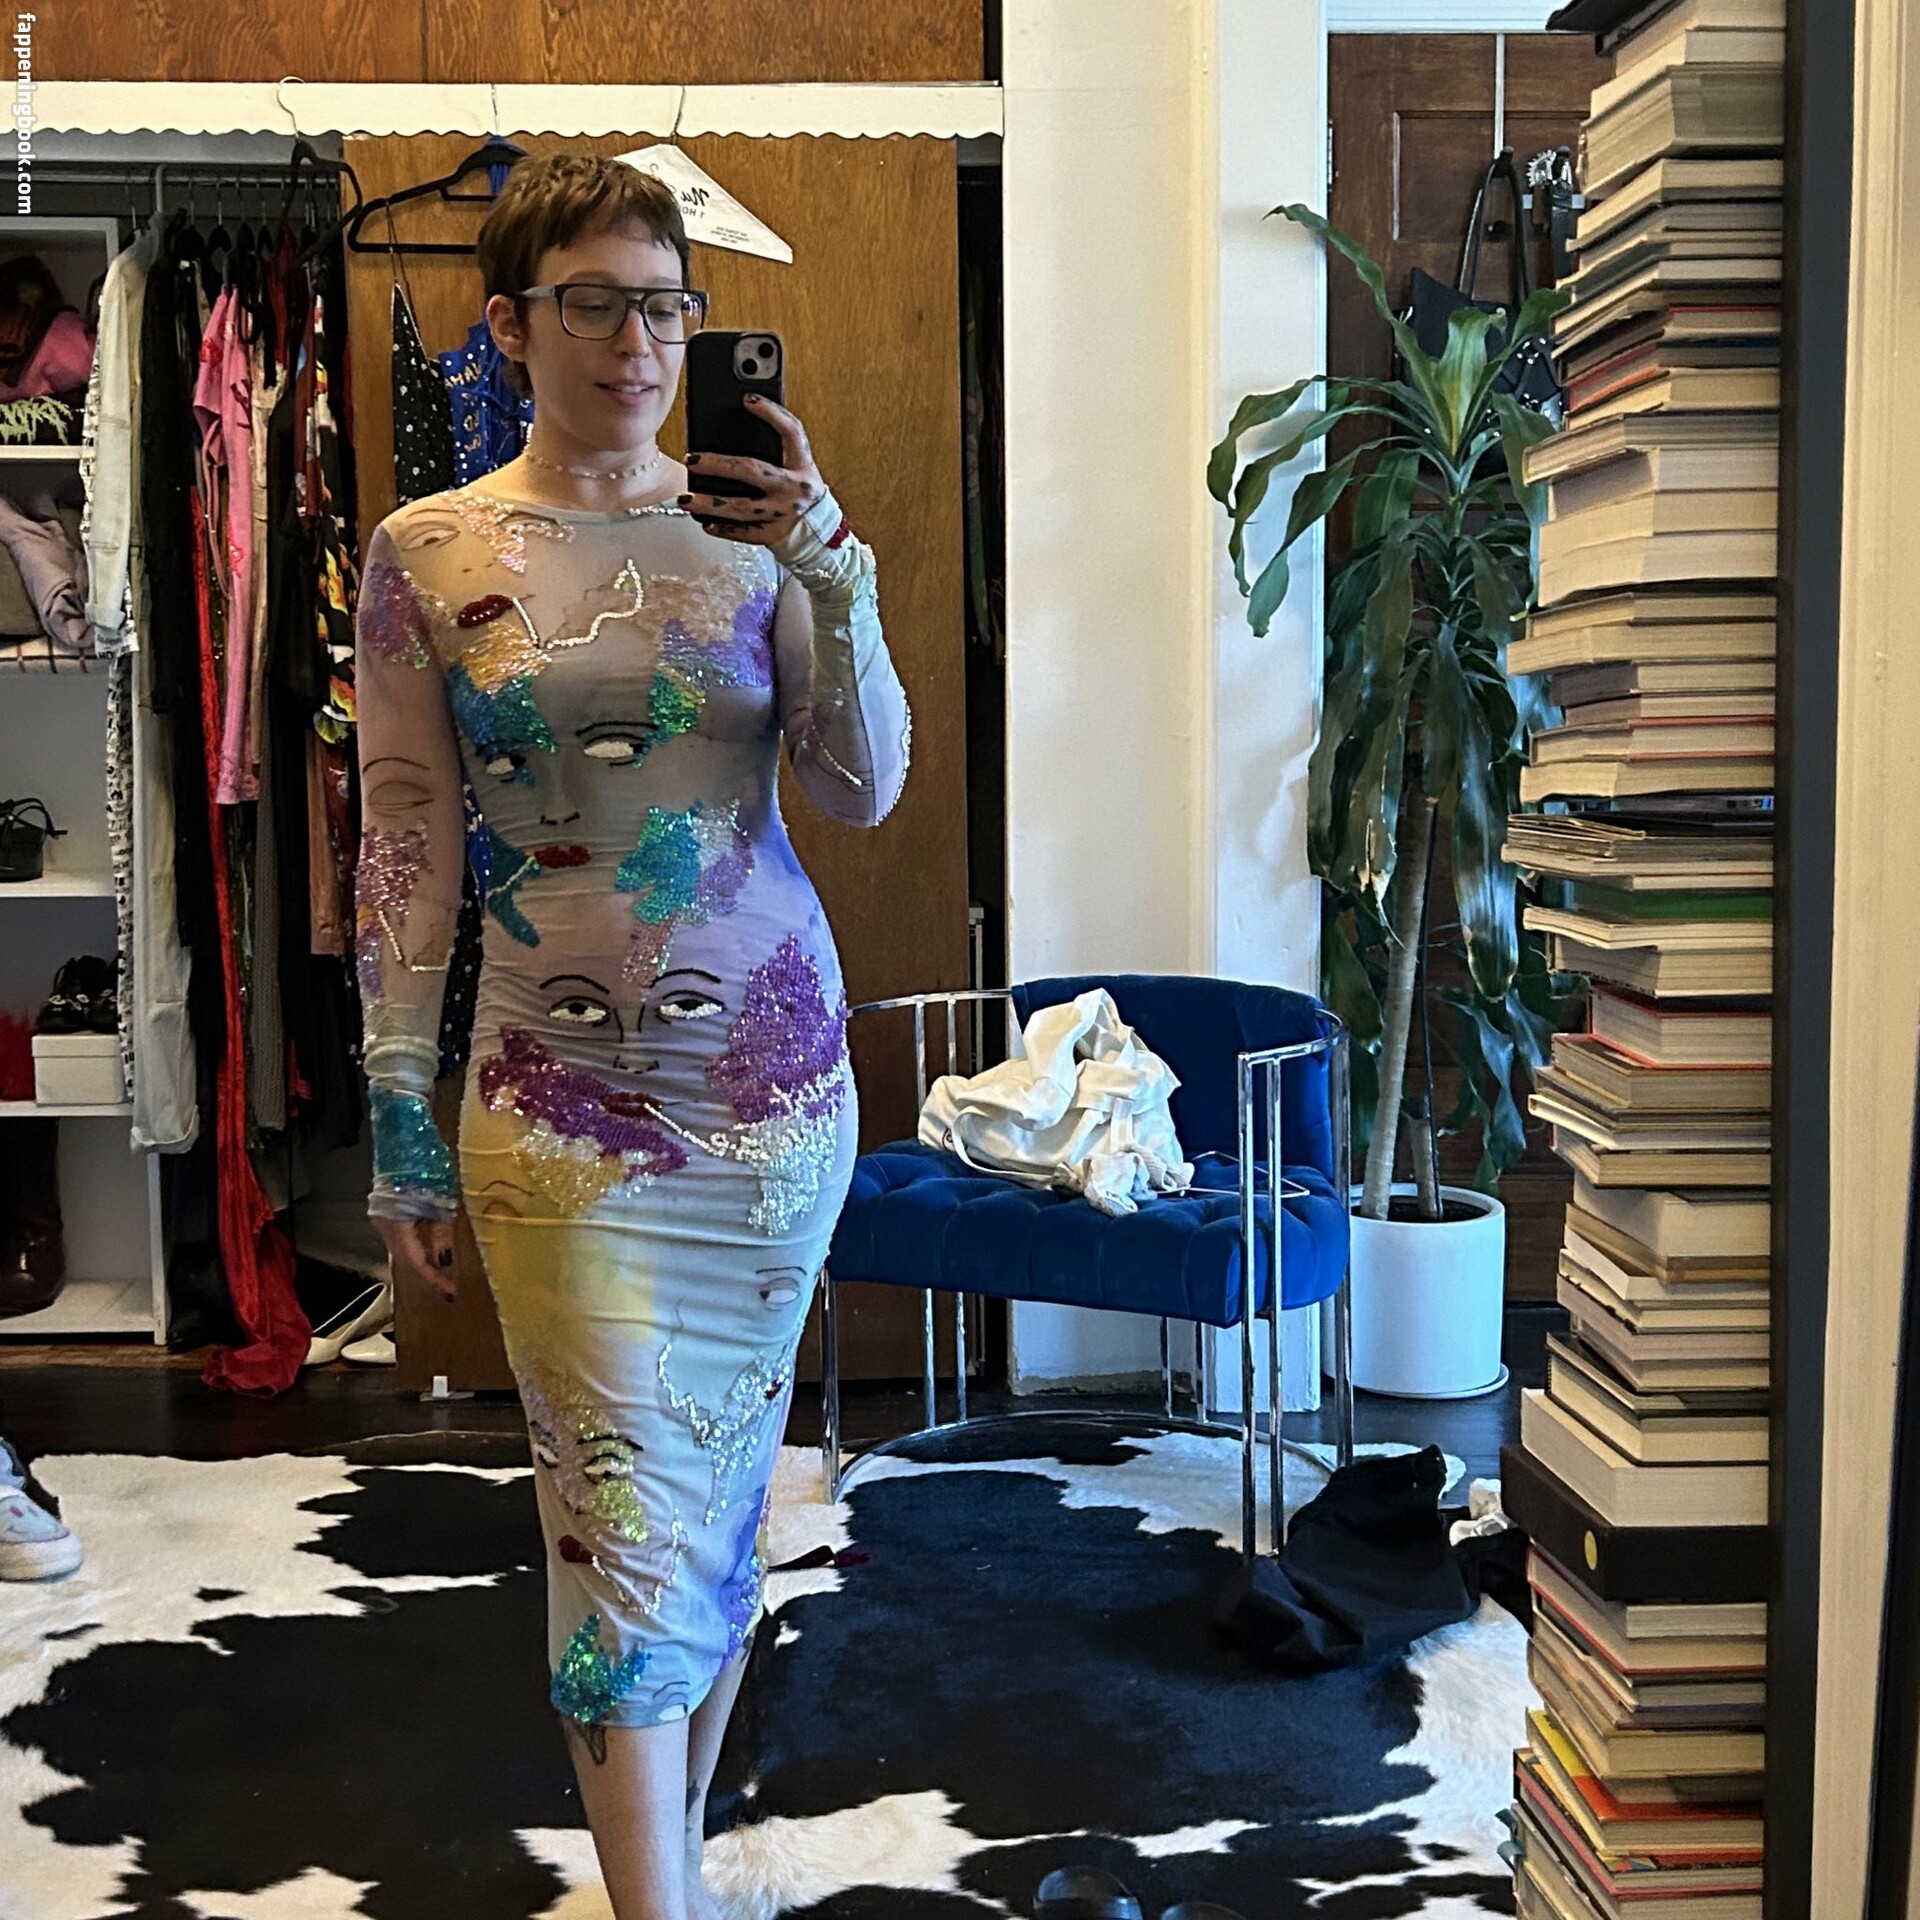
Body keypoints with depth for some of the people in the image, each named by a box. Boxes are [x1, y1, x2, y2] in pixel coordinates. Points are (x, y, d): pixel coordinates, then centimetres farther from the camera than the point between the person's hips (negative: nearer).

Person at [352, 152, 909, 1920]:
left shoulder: (752, 525, 2)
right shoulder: (426, 555, -1)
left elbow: (865, 789, -4)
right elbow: (404, 851, 0)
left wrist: (830, 565, -18)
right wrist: (402, 1125, 0)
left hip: (776, 1068, 2)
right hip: (559, 1093, -2)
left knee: (723, 1476, 13)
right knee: (630, 1508, -4)